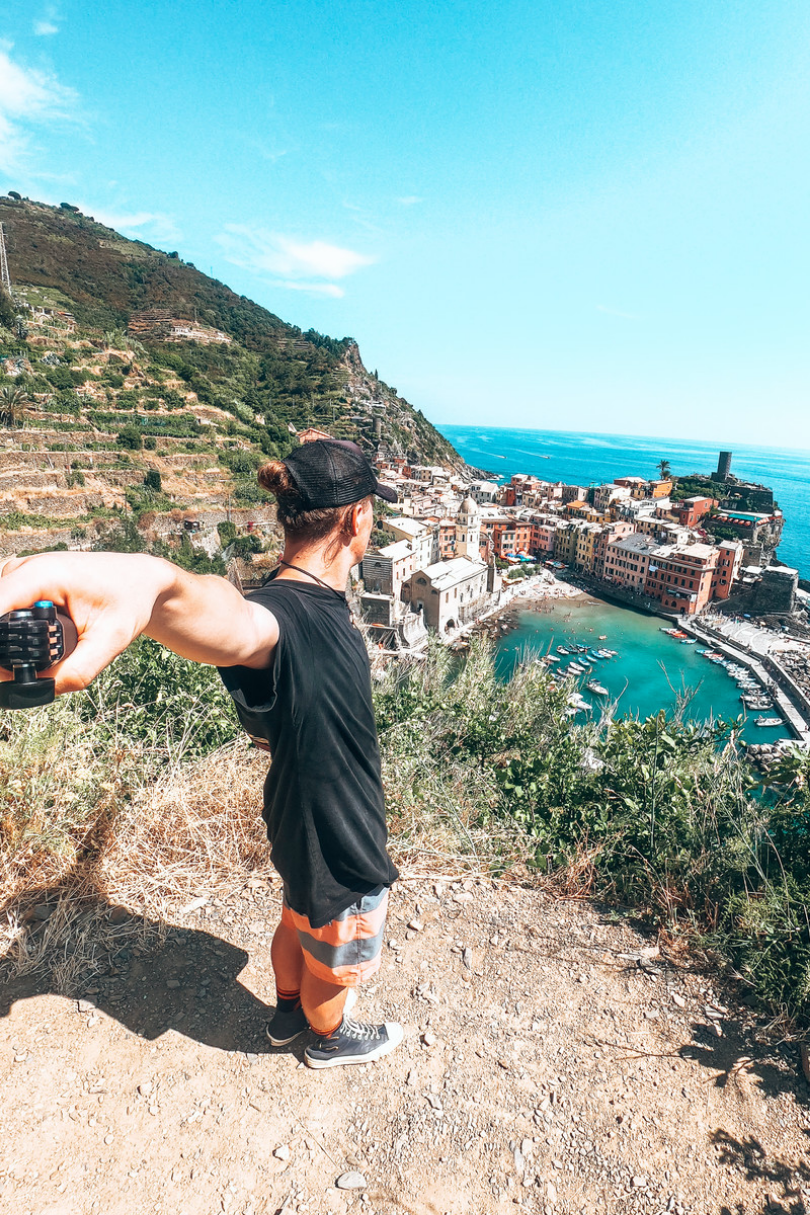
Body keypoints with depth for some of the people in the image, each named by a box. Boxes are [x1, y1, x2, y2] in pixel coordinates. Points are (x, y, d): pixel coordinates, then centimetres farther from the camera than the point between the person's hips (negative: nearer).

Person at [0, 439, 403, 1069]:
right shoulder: (279, 622, -39)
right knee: (335, 958, 25)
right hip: (340, 850, -8)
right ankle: (329, 1038, 59)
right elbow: (173, 589, -62)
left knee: (301, 921, 35)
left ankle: (289, 1011, 65)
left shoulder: (317, 599, -8)